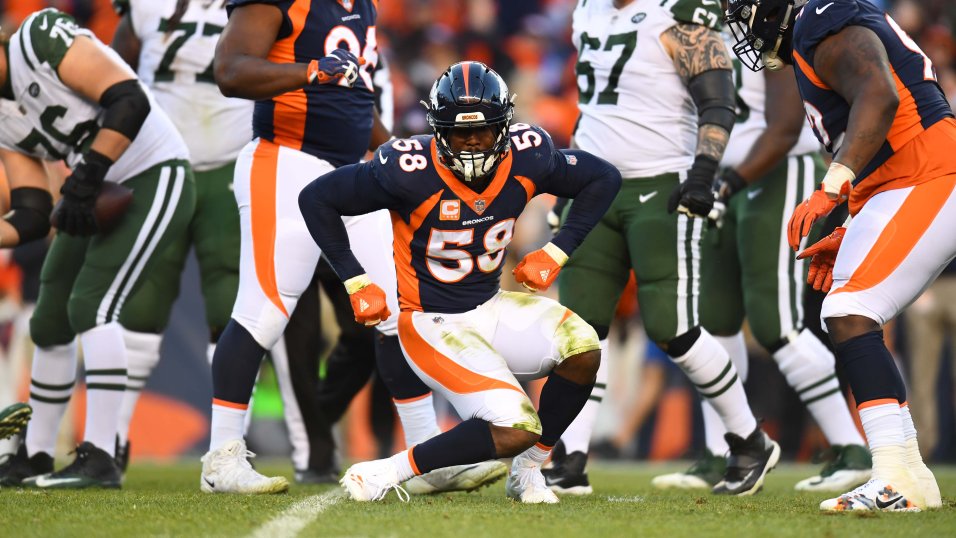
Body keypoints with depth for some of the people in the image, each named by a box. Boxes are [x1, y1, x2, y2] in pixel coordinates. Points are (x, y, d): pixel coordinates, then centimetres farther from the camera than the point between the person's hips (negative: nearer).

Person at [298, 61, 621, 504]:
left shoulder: (525, 159, -9)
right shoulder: (412, 170, -24)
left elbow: (603, 178, 8)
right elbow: (316, 198, -14)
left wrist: (556, 253, -1)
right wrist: (356, 283, -13)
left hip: (492, 307, 6)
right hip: (433, 324, -6)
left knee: (583, 351, -21)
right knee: (515, 431, -24)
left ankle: (527, 471, 2)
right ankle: (384, 474, -11)